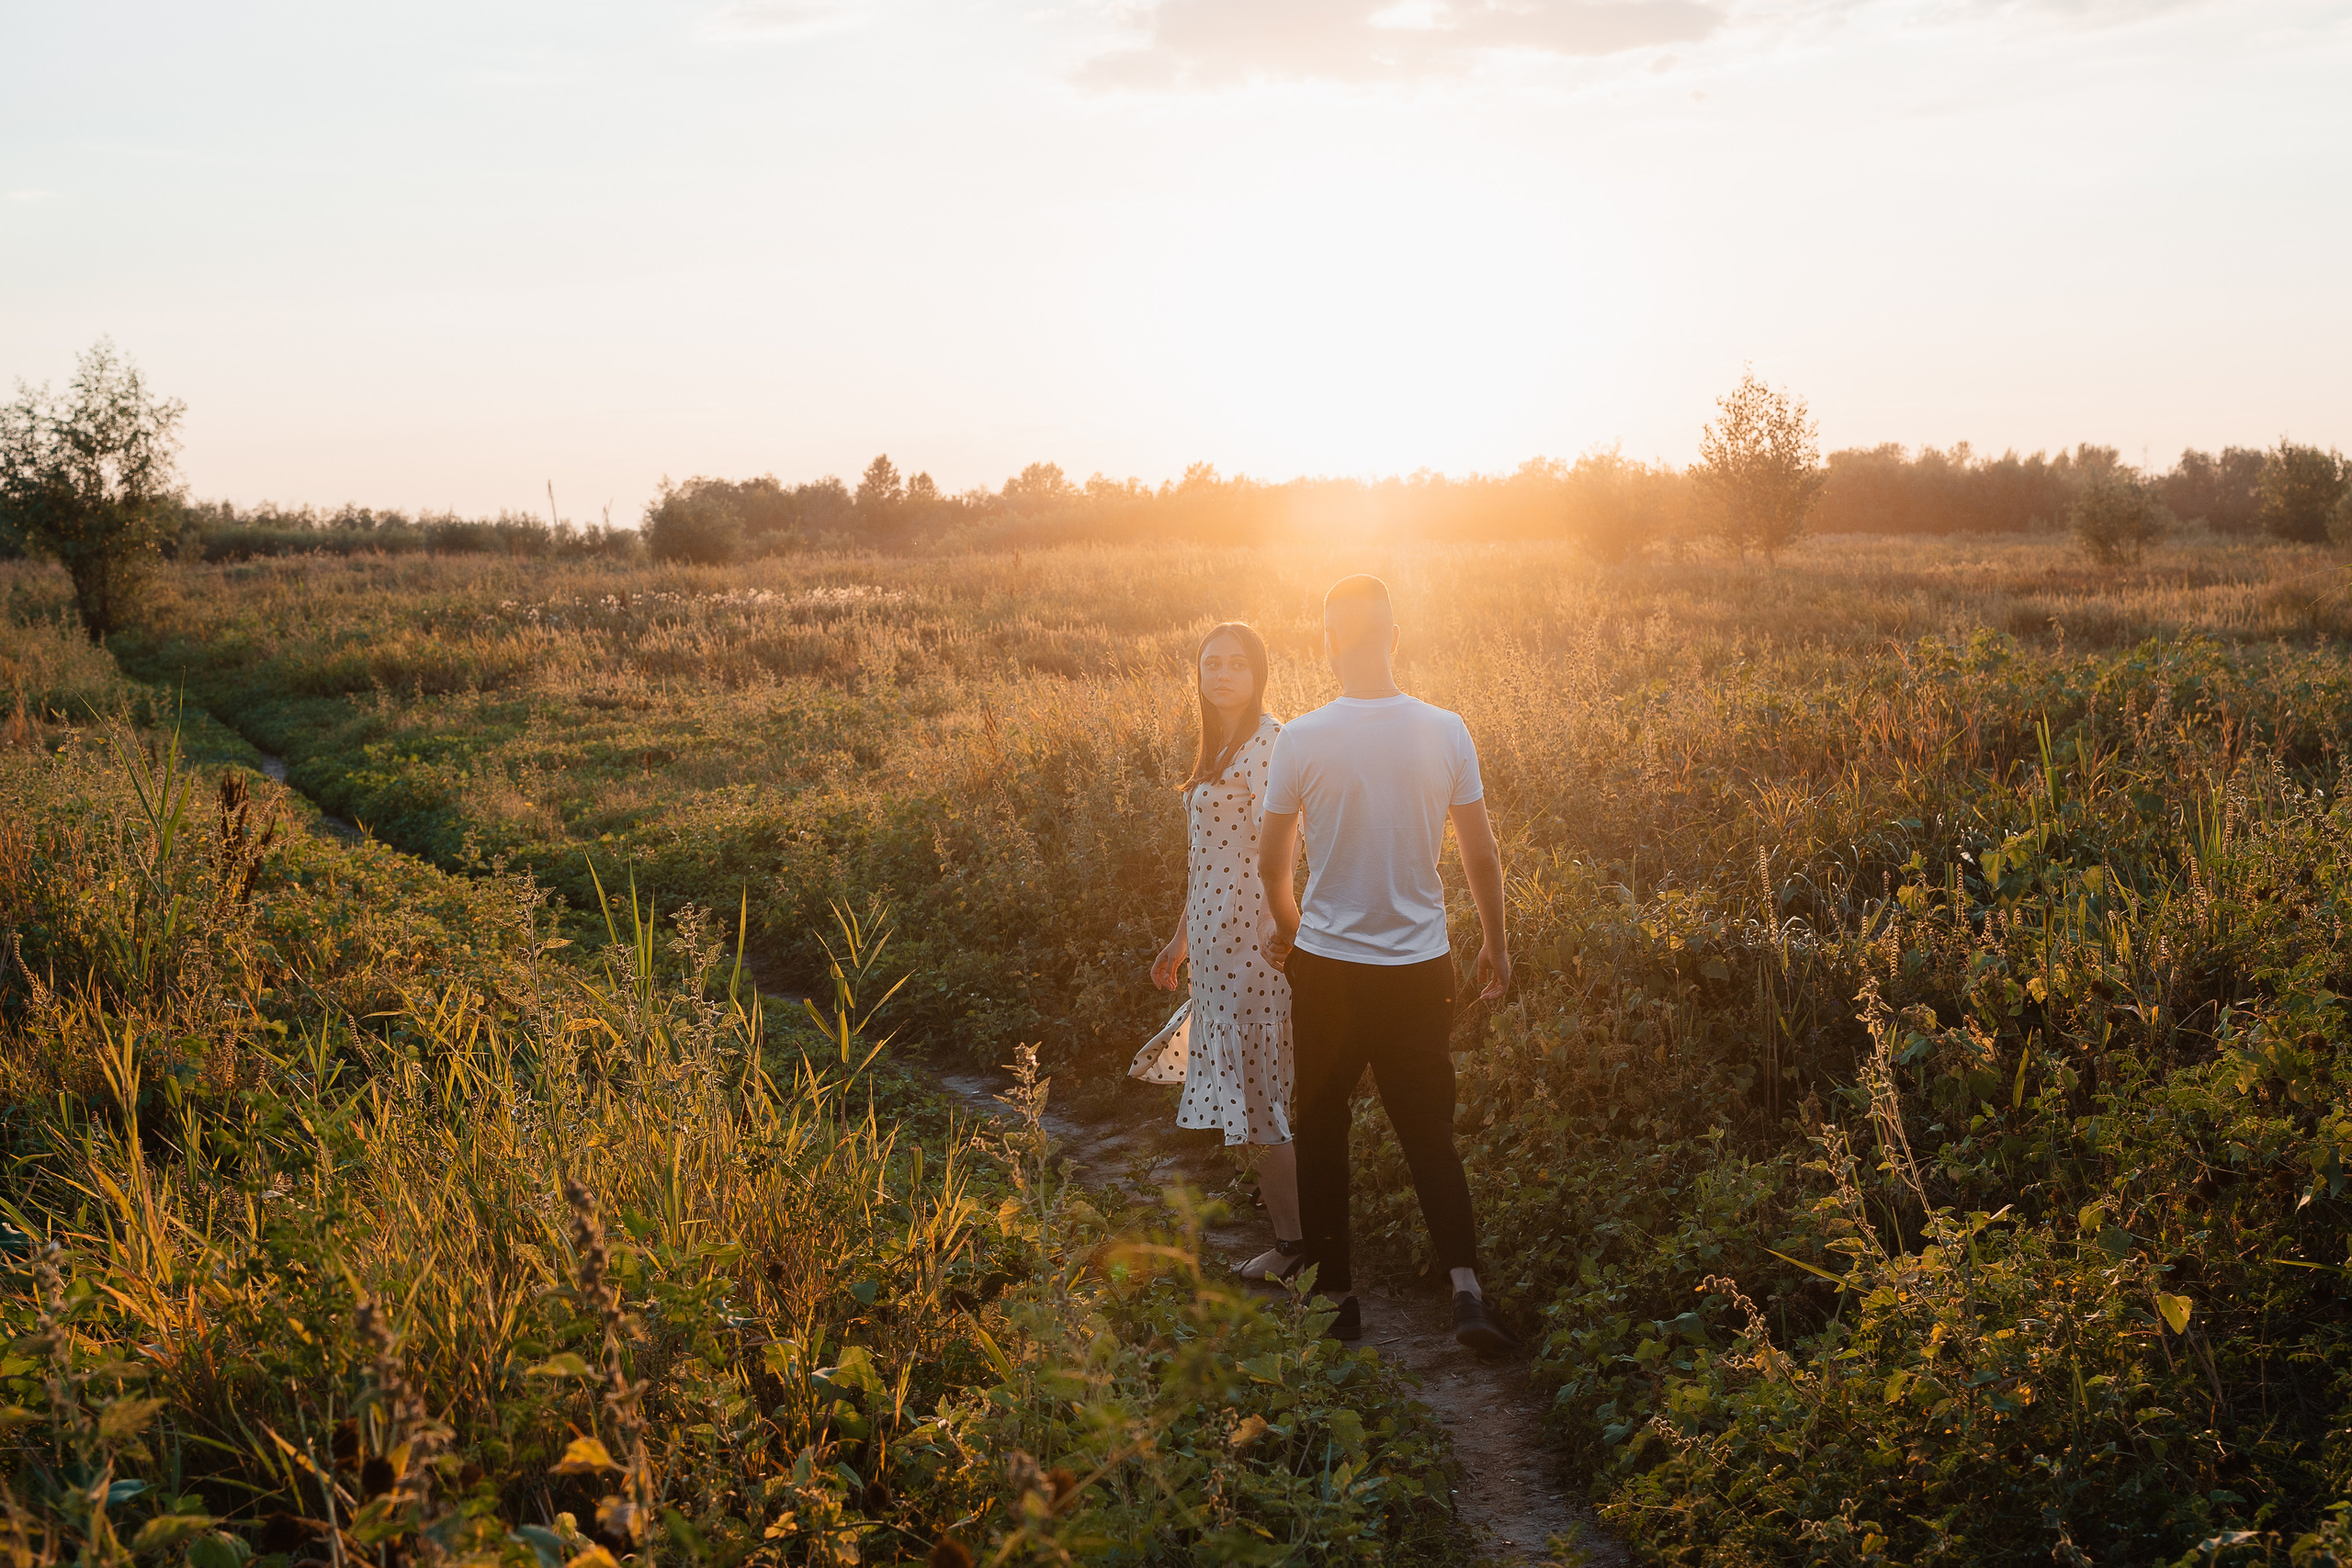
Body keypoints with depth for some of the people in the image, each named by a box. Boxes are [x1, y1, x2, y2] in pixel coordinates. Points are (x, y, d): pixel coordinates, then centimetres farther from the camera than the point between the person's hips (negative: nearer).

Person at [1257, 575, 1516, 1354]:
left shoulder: (1301, 738, -11)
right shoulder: (1445, 731, -6)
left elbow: (1271, 864, -2)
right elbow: (1483, 857, 0)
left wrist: (1289, 931, 17)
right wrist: (1495, 943, 15)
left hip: (1327, 966, -1)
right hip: (1421, 967, 1)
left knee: (1321, 1132, 14)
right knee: (1430, 1130, 11)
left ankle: (1335, 1293, 20)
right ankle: (1466, 1284, -4)